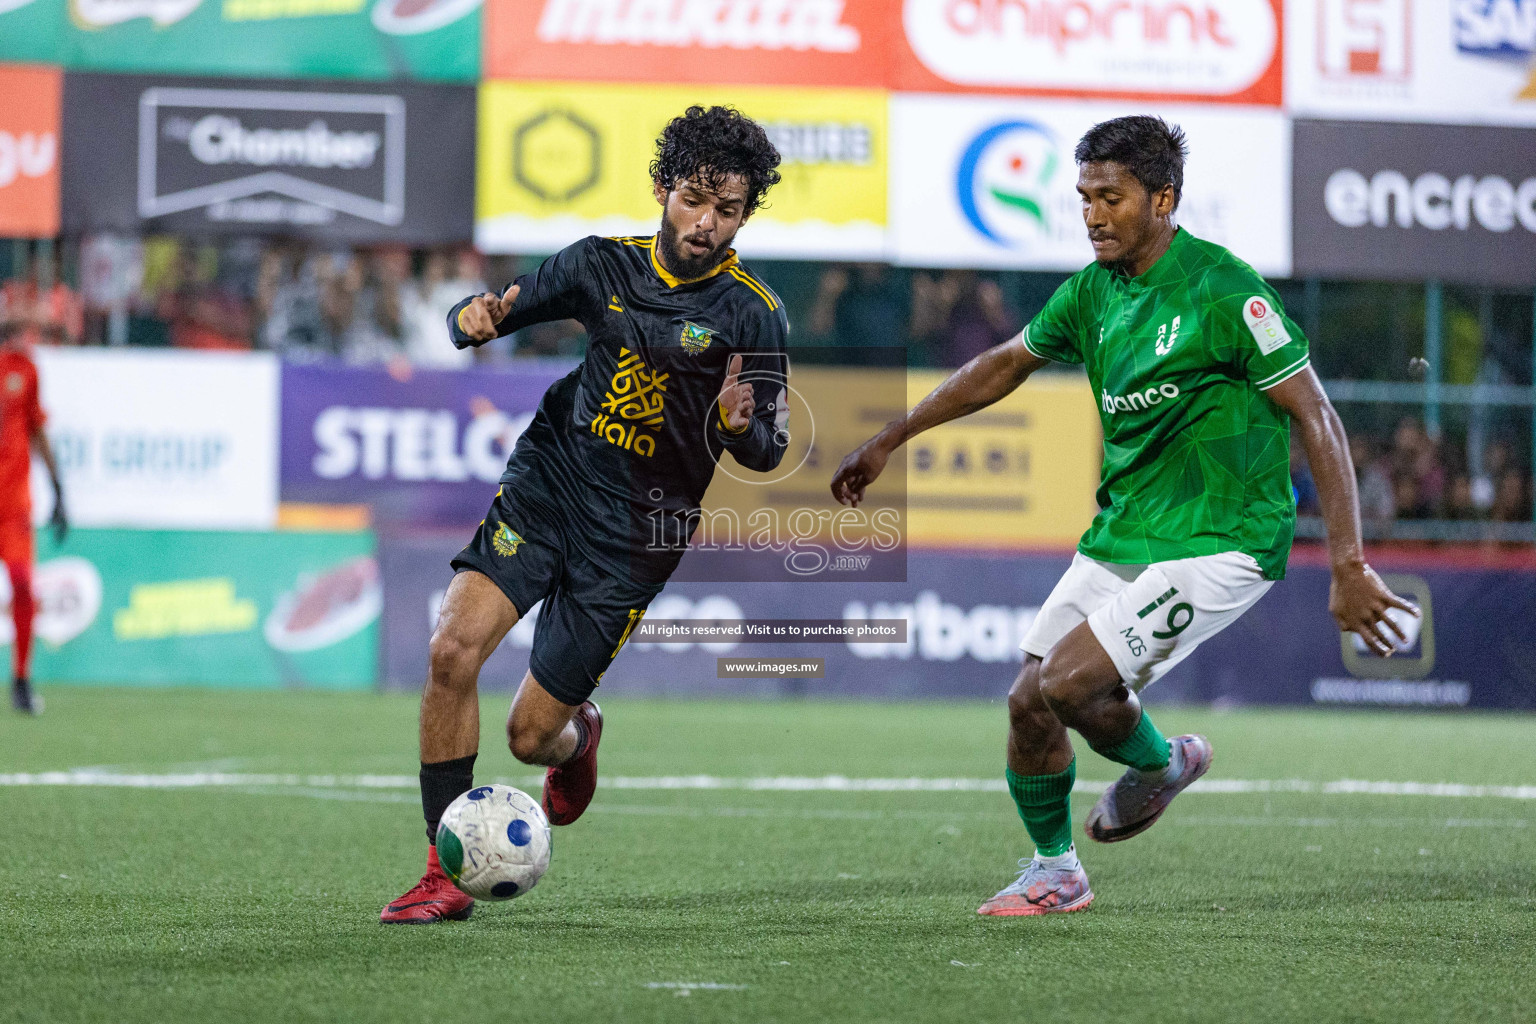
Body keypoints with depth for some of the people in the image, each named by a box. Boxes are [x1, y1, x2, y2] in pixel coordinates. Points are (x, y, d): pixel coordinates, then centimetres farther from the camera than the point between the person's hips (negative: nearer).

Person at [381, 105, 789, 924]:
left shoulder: (754, 317, -6)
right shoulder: (604, 265, 2)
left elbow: (767, 451, -2)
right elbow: (478, 317, 8)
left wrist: (738, 423, -25)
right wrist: (475, 319, -16)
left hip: (634, 538, -2)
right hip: (544, 488, 2)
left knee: (530, 737, -2)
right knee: (453, 649, -21)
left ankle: (578, 739, 38)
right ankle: (445, 874, -11)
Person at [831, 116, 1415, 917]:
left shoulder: (1224, 292, -17)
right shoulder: (1093, 291, 4)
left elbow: (1316, 419, -16)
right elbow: (1005, 364, 21)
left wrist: (1349, 567, -19)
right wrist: (889, 441, 23)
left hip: (1215, 542, -7)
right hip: (1120, 536, 7)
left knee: (1070, 683, -19)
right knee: (1028, 700, 2)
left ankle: (1159, 766, 14)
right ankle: (1055, 871, 24)